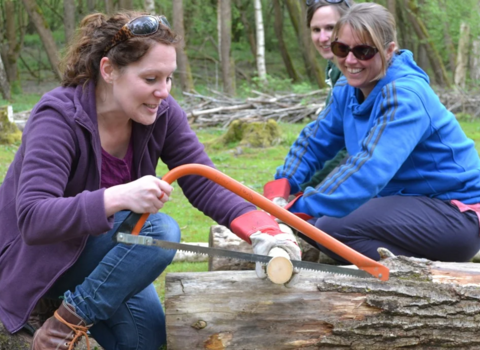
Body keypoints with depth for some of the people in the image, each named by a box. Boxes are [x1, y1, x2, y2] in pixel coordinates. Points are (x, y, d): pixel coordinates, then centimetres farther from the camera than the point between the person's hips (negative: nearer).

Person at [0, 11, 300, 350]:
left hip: (102, 251, 7)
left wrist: (260, 231, -31)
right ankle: (71, 318, -13)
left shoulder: (161, 112, -11)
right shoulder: (59, 117, -28)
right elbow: (32, 218, -39)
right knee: (159, 231, -28)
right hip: (38, 256, -7)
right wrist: (118, 198, -54)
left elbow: (204, 183, -12)